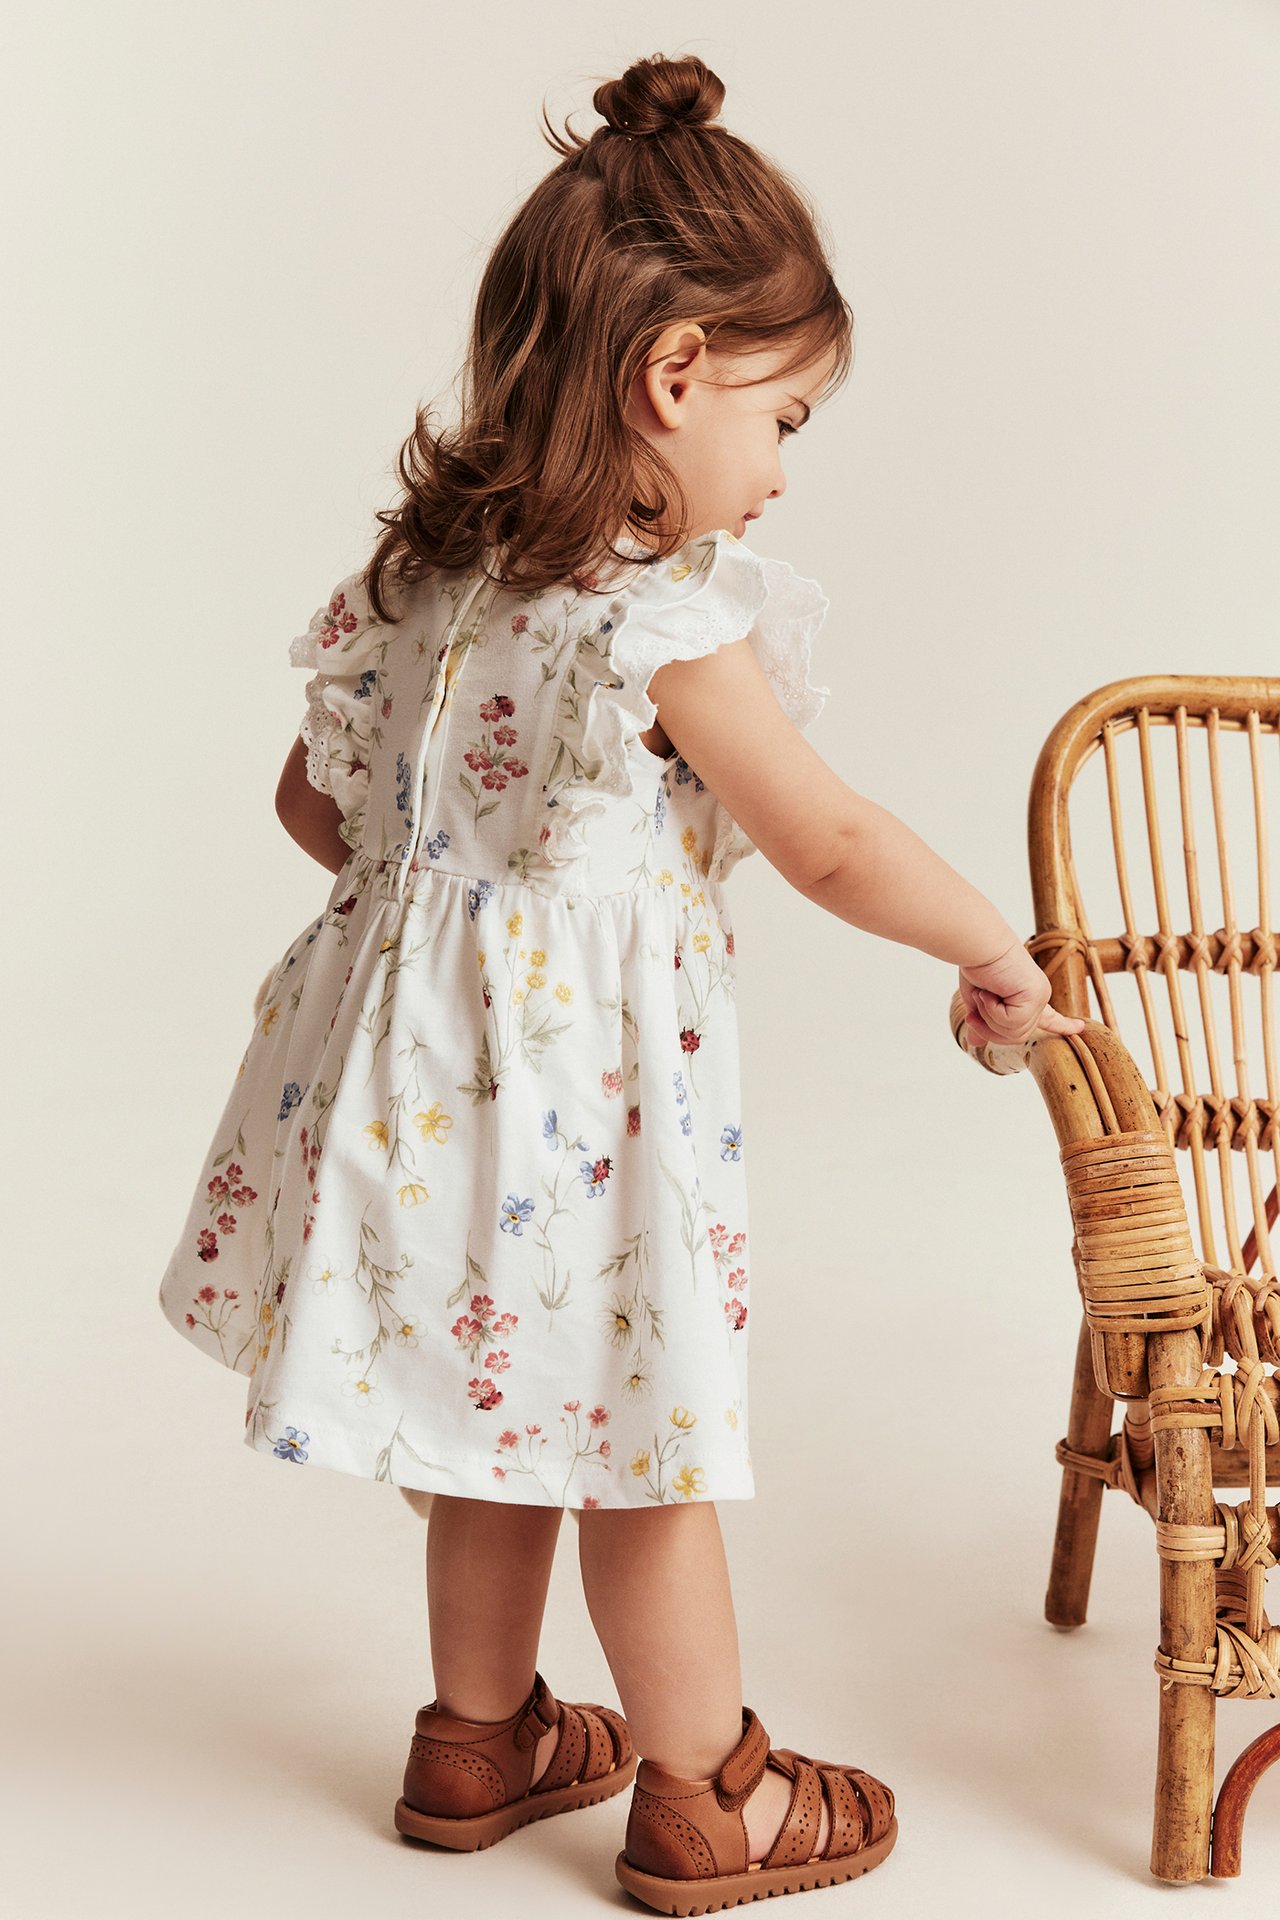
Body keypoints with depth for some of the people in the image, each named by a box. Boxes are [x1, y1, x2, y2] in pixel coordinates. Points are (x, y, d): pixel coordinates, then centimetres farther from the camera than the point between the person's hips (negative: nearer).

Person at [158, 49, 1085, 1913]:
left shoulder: (421, 569, 1)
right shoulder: (662, 625, -21)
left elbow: (316, 801, 11)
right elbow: (835, 847, -16)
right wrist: (996, 950, 0)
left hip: (432, 1049, 7)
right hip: (585, 1081, -7)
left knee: (507, 1419, 23)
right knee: (641, 1447, 9)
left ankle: (480, 1737, 40)